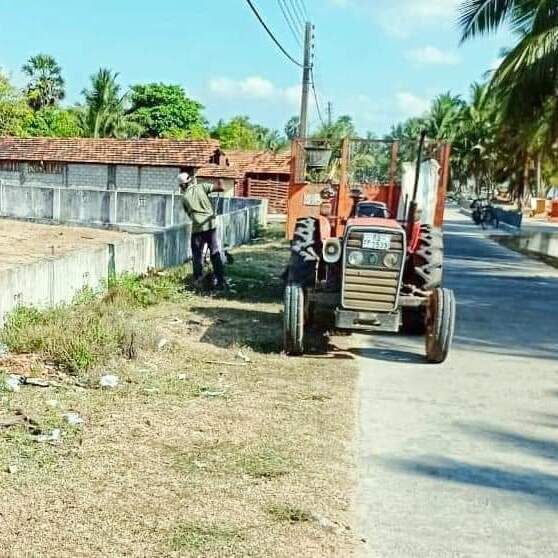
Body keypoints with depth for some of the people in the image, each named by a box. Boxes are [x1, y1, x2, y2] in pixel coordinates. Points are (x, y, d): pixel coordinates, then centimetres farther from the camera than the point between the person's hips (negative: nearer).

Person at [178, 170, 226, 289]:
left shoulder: (184, 198, 5)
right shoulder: (201, 187, 2)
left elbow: (189, 214, 13)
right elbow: (221, 188, -6)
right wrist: (220, 183, 15)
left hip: (197, 228, 0)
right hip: (211, 225, 1)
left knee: (197, 255, 12)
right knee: (216, 254, 6)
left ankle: (198, 281, 11)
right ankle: (220, 281, 6)